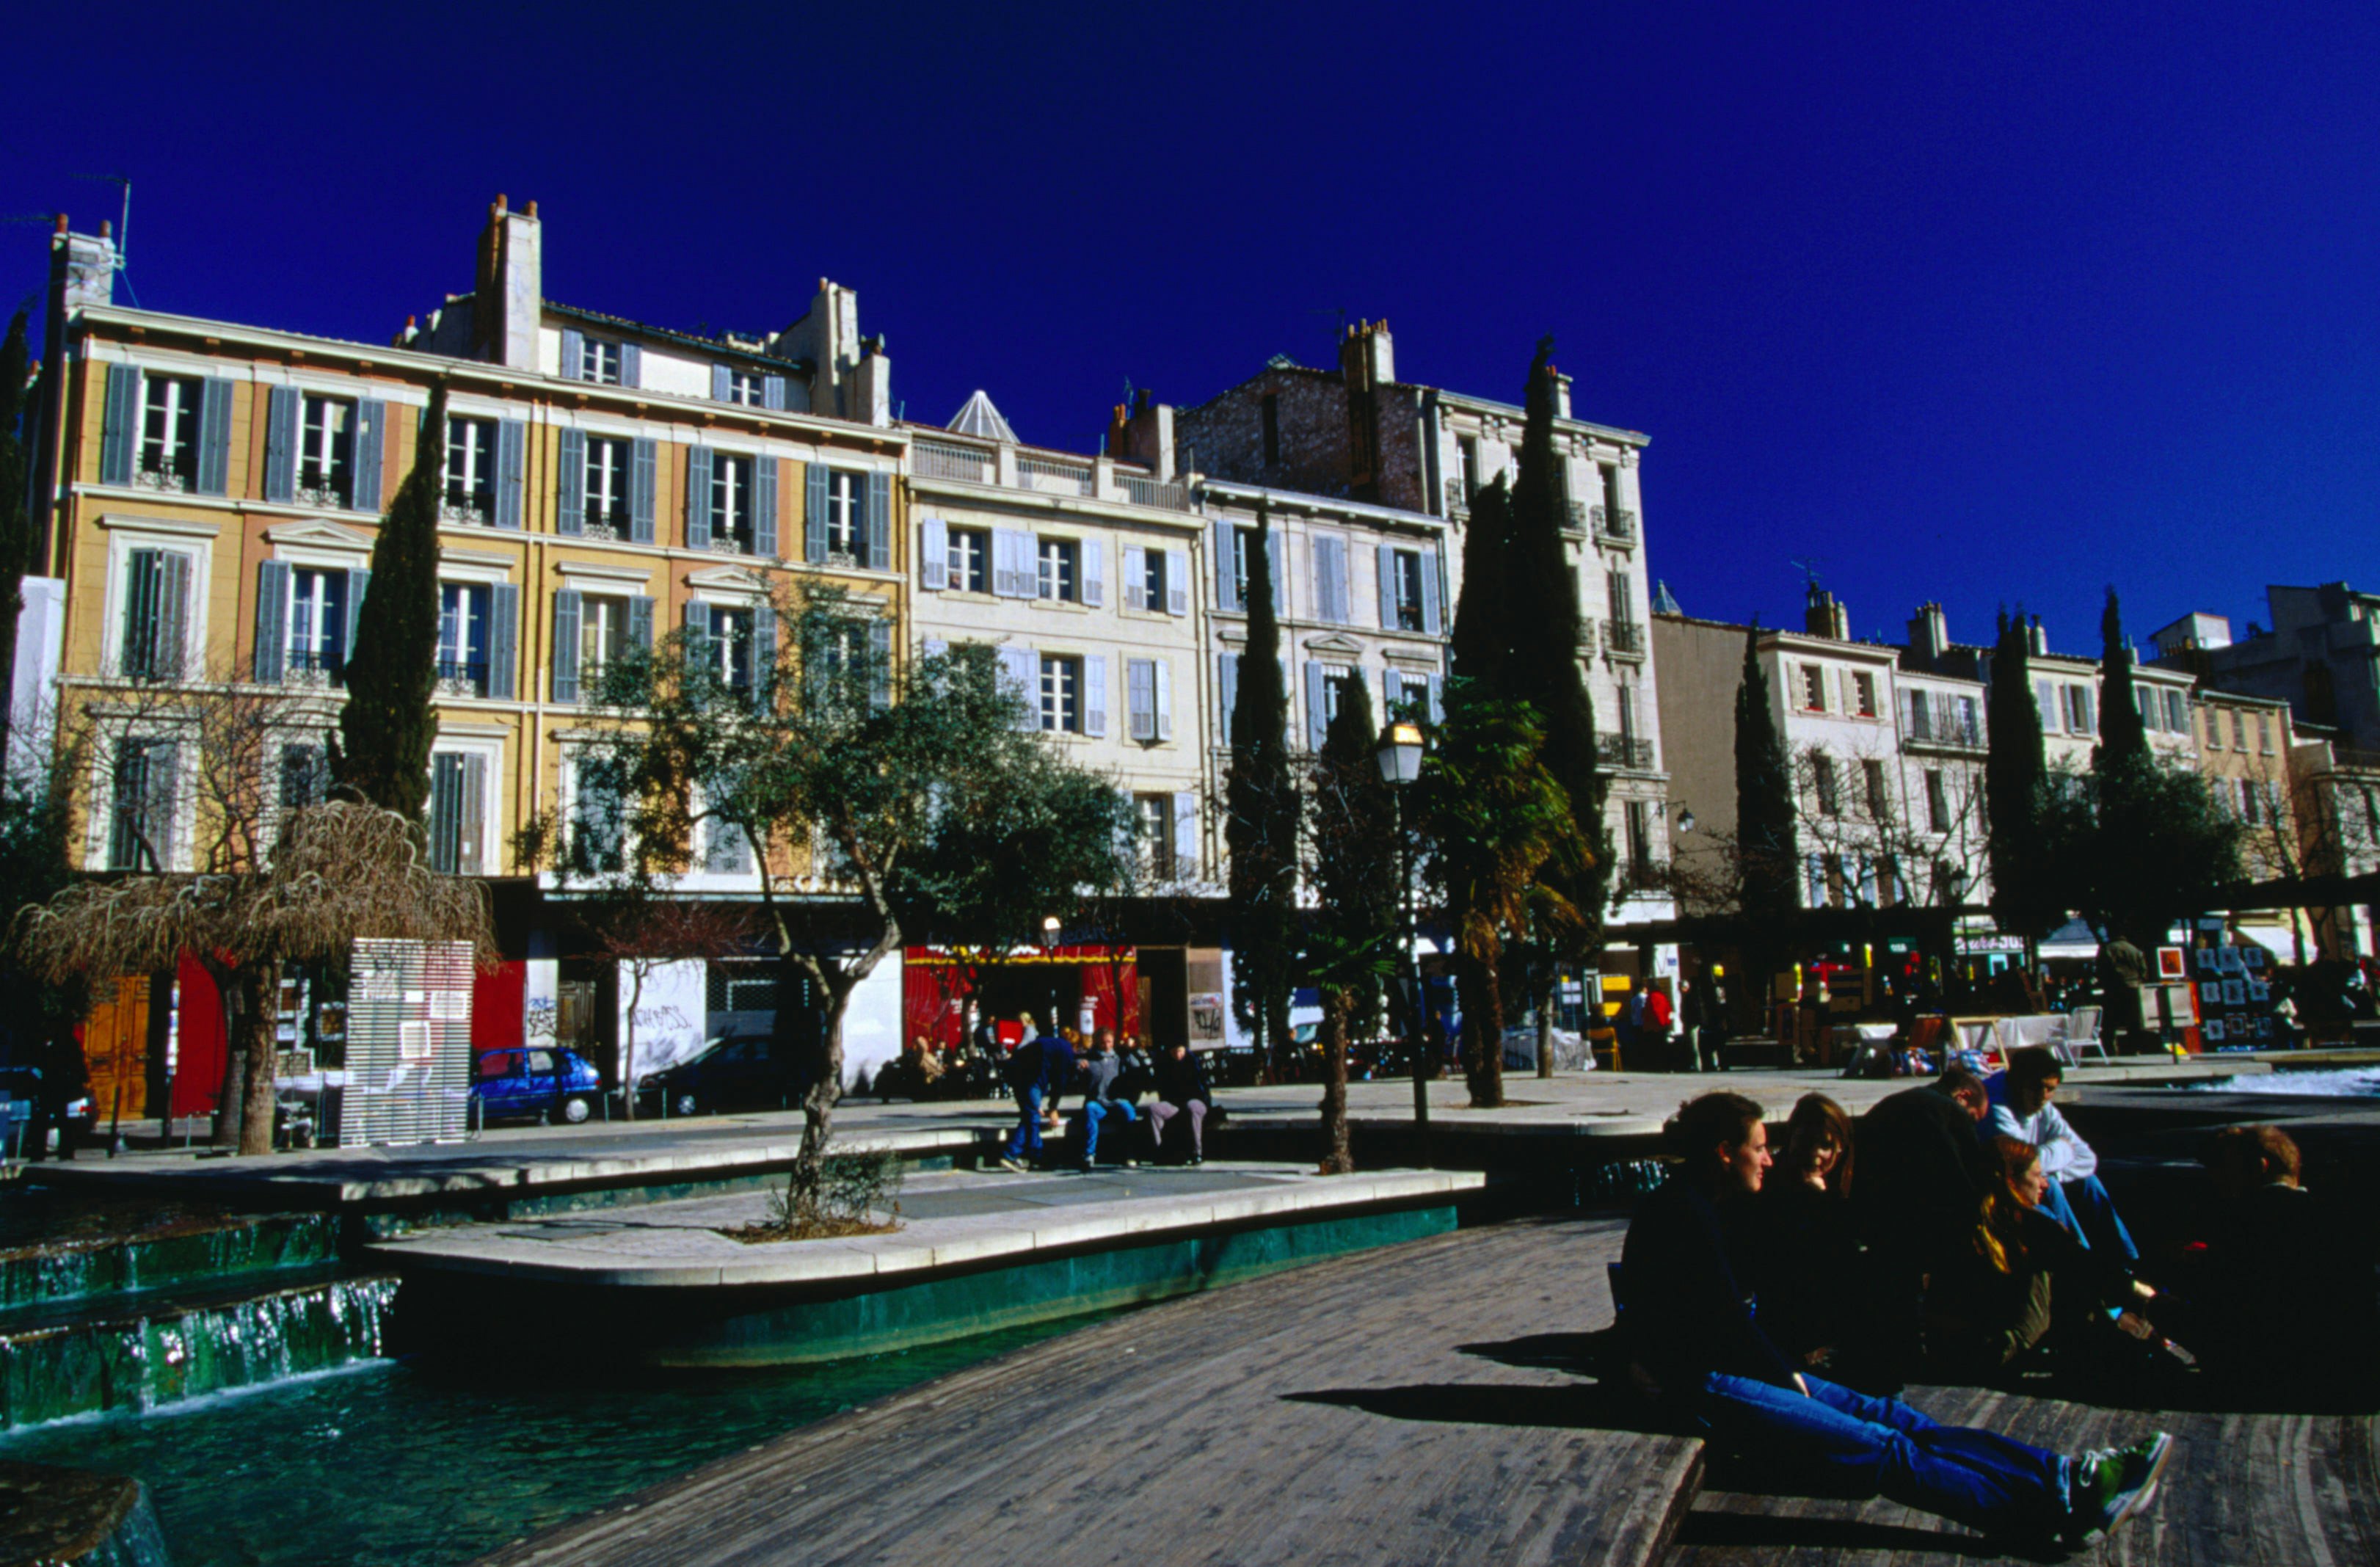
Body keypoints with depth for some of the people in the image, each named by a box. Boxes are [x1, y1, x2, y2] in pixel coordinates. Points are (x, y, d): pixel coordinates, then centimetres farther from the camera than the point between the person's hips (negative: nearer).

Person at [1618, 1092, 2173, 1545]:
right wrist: (1787, 1378, -4)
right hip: (1701, 1389, -10)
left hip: (1728, 1369, 10)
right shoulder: (1681, 1213, -17)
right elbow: (1725, 1320, -17)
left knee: (1894, 1419, 0)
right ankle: (2061, 1507, -16)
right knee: (1883, 1450, -15)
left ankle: (2062, 1473, -4)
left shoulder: (1693, 1207, 15)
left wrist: (1787, 1370, 6)